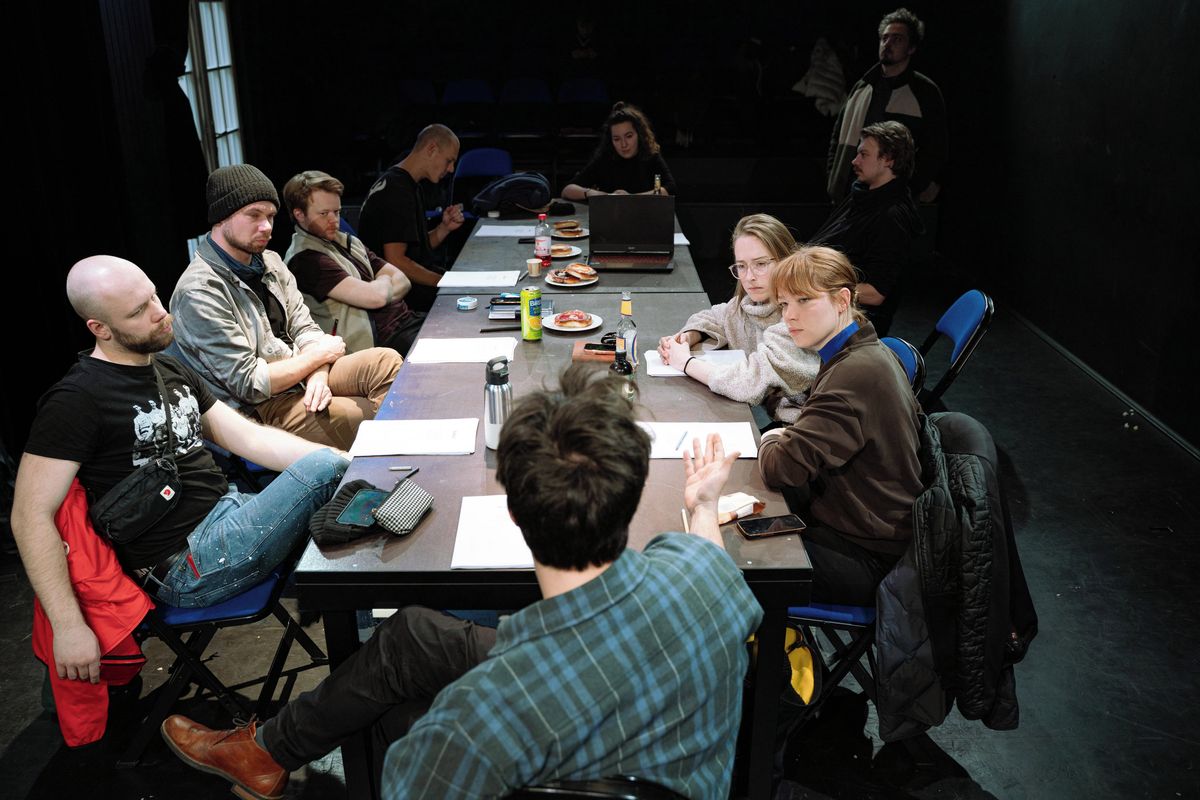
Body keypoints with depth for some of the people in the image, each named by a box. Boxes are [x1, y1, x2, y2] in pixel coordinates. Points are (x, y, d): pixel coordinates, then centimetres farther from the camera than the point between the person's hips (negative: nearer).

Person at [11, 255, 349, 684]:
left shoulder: (173, 371, 15)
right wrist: (69, 627, -21)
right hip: (187, 566, -8)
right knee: (324, 470, -20)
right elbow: (31, 515, -13)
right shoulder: (76, 401, -10)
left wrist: (348, 464, 1)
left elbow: (250, 438, 13)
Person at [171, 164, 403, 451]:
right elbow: (250, 384, -20)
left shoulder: (269, 262, 8)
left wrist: (319, 375, -14)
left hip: (303, 375, 8)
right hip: (263, 409, -8)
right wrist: (320, 355, -10)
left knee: (387, 361, -14)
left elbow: (304, 327, 9)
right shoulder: (199, 292, -19)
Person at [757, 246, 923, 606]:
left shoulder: (856, 374, -27)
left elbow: (783, 468, -30)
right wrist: (787, 436, -1)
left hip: (868, 560, -9)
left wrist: (770, 441, -8)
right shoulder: (870, 352, 5)